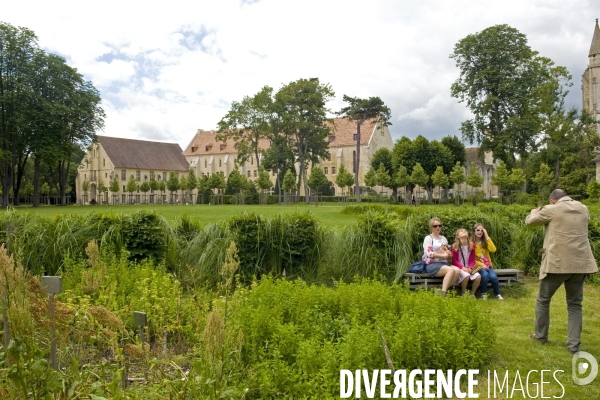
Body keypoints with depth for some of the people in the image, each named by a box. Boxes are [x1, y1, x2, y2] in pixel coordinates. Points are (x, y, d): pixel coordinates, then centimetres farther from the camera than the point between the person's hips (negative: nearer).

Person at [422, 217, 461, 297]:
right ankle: (443, 293, -32)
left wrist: (449, 254, 0)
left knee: (457, 270, -24)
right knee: (451, 270, -32)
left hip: (444, 263, 6)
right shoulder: (428, 238, 0)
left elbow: (447, 254, 25)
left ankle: (444, 290, -22)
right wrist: (443, 255, -14)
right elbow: (429, 254, -13)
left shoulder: (444, 239, 20)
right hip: (432, 264, -6)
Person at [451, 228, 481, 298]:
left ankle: (472, 294, 0)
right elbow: (454, 260, -4)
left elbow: (472, 260, 7)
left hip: (469, 268, 4)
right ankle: (463, 293, -8)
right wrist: (462, 267, -17)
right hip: (459, 268, -4)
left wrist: (470, 268, -11)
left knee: (478, 277, -24)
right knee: (466, 276, -34)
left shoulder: (472, 245, 5)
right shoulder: (455, 246, -6)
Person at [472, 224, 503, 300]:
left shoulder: (485, 241, 8)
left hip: (487, 265, 3)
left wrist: (487, 237, -12)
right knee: (485, 275, -33)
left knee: (493, 276, -26)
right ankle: (484, 294, -11)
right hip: (477, 265, -3)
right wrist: (481, 264, -17)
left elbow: (493, 250, -11)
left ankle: (497, 294, 1)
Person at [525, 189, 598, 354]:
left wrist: (534, 213, 31)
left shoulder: (552, 210, -5)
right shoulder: (583, 209, 10)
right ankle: (574, 344, 9)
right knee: (575, 304, 13)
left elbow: (529, 221, 8)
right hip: (580, 263, 4)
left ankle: (540, 336, 25)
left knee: (543, 300, 14)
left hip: (557, 263, -4)